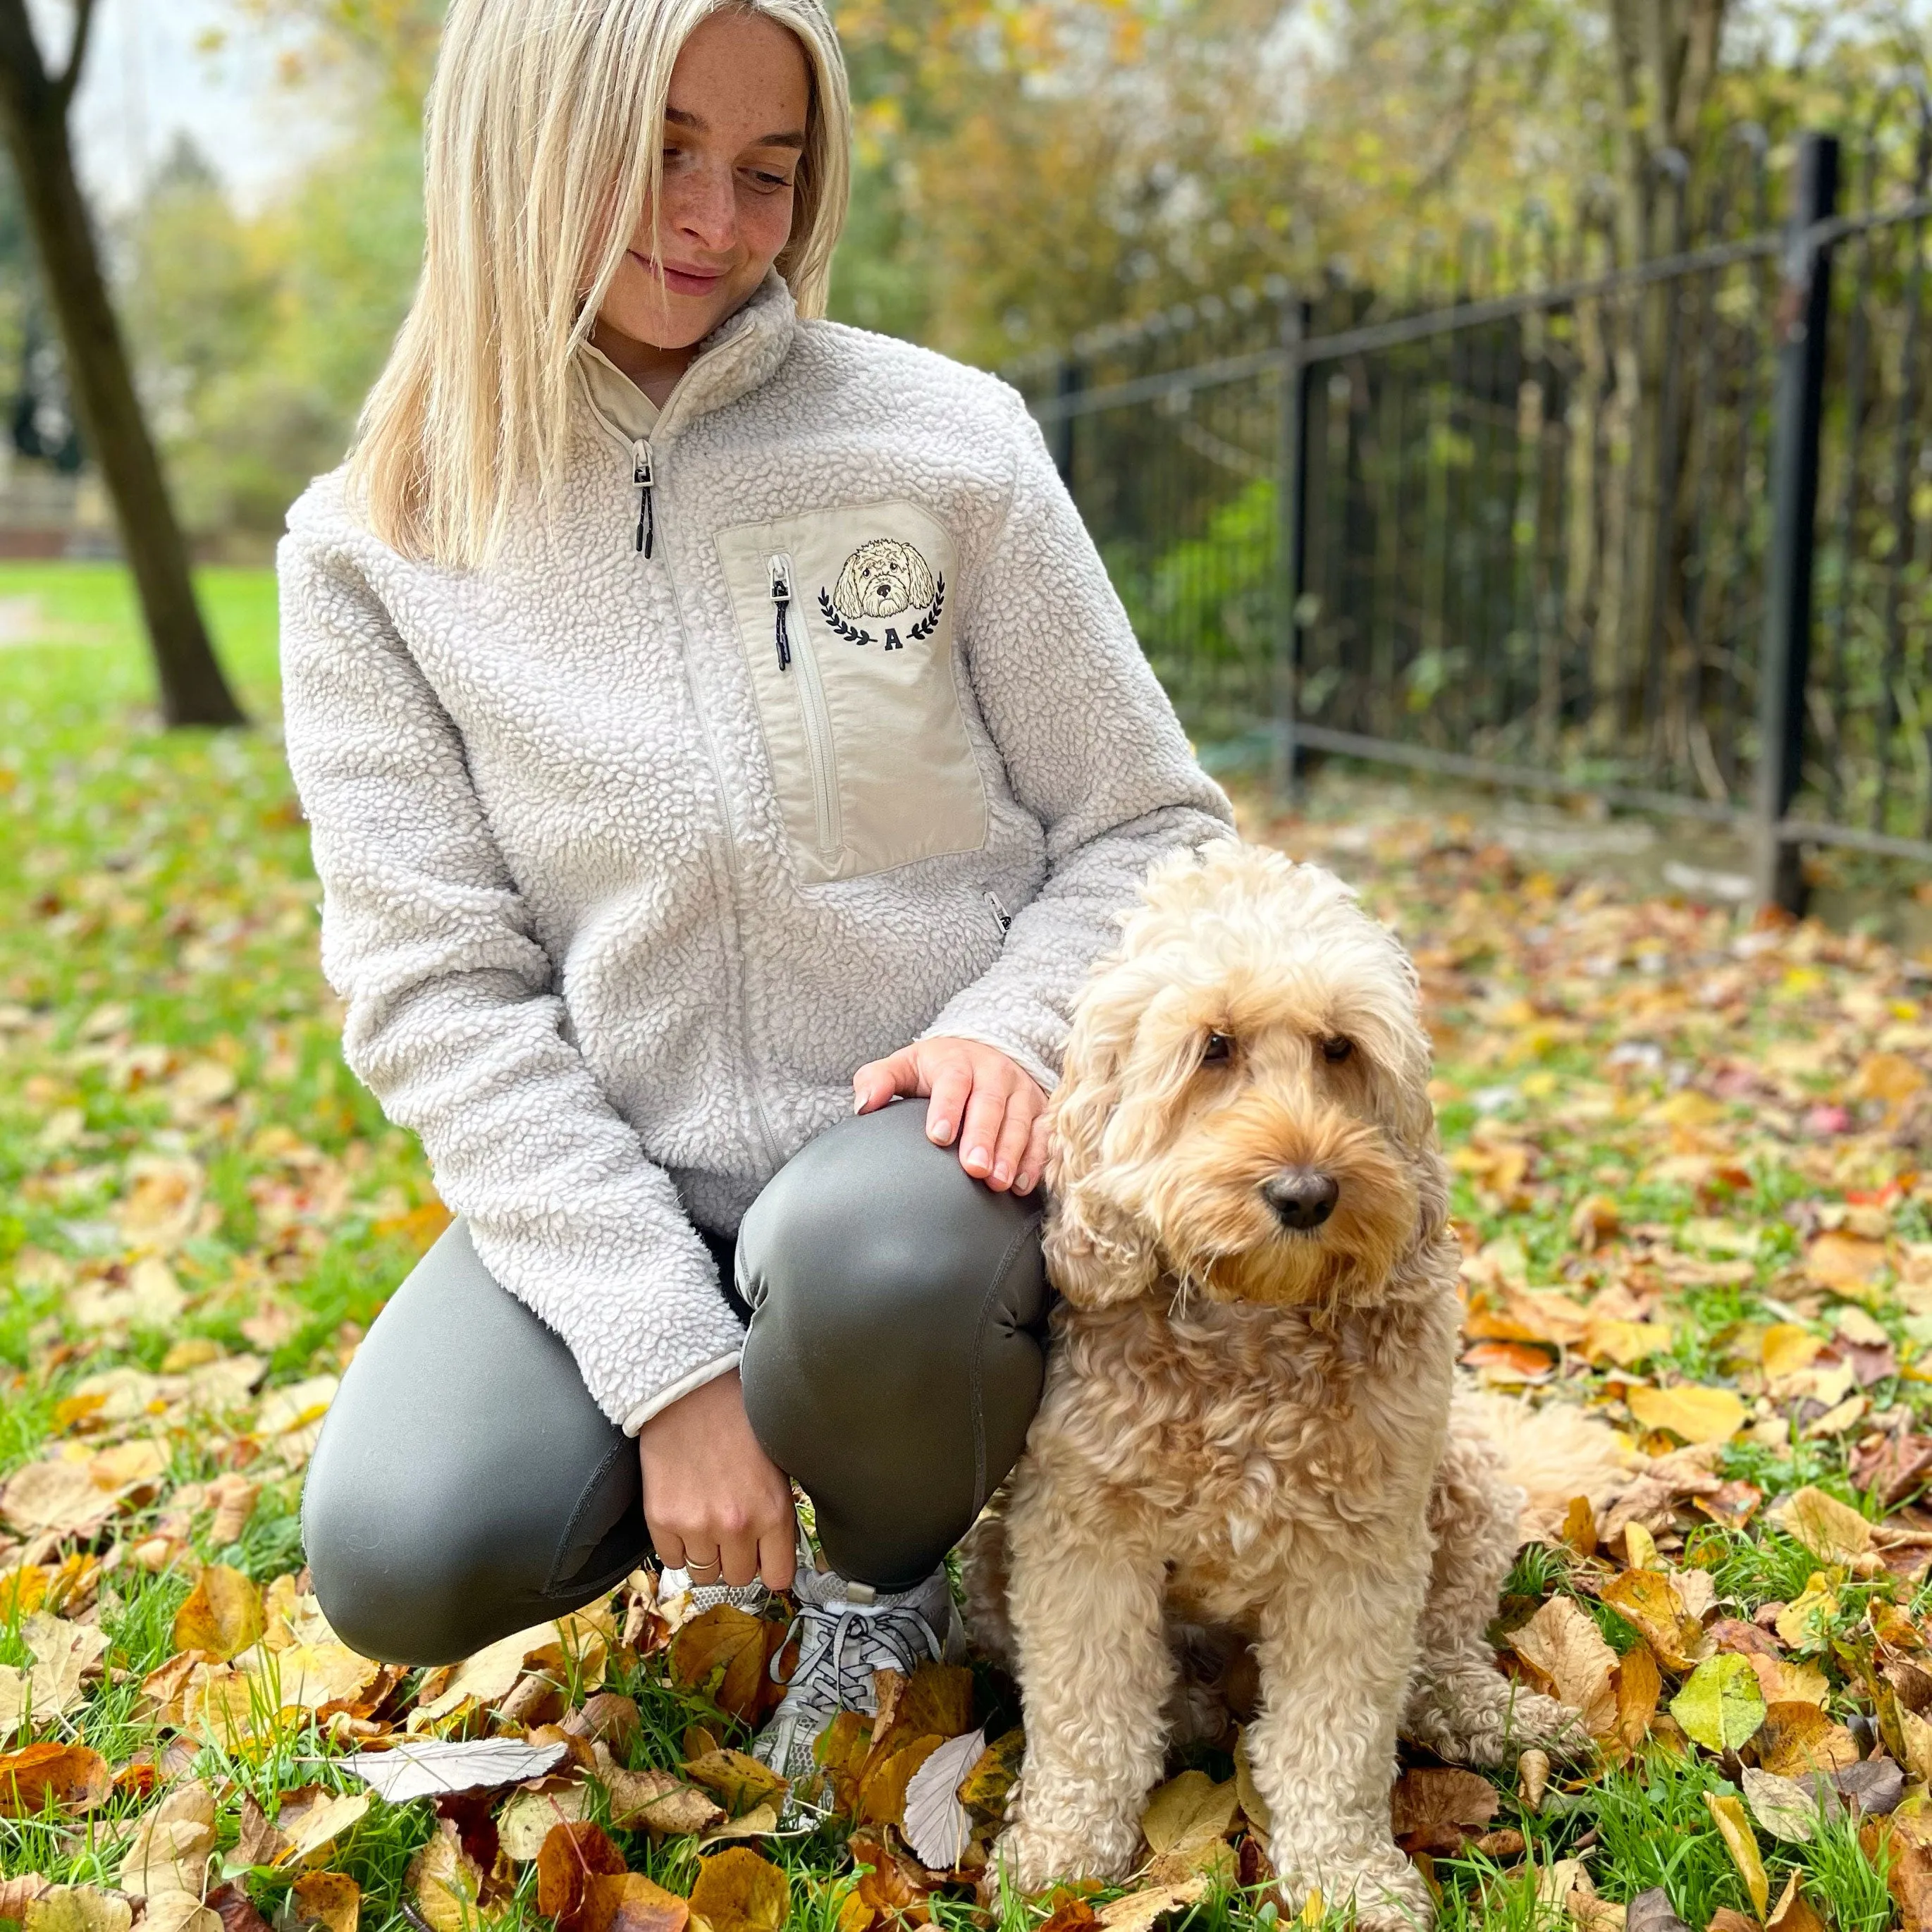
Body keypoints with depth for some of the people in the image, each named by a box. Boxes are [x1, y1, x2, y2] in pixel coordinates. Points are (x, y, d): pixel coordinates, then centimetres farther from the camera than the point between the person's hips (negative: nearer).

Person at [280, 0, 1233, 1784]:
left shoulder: (944, 444, -5)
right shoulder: (373, 551, -3)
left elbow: (1150, 831, 1)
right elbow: (436, 983, -7)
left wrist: (1018, 1024, -21)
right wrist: (666, 1358, -15)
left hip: (927, 1149, -1)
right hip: (611, 1178, 2)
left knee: (870, 1259, -35)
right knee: (404, 1555, -22)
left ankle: (886, 1566, 2)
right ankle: (726, 1471, 13)